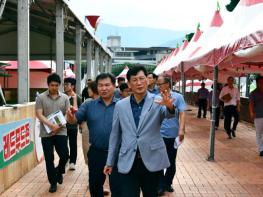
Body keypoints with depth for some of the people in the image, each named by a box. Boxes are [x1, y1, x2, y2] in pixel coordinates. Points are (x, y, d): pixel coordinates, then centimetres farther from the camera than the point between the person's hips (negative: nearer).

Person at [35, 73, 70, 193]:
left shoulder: (64, 98, 3)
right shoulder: (41, 97, -2)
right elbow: (39, 115, -9)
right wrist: (51, 125, -20)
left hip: (61, 132, 1)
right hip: (46, 133, -1)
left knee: (64, 155, -4)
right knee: (49, 159, 4)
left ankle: (59, 171, 28)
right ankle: (53, 182, 19)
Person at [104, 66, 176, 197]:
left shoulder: (157, 101, -2)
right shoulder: (120, 105, 4)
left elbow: (168, 114, -24)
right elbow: (115, 135, 10)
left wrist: (170, 107, -48)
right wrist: (110, 162, 12)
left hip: (152, 161, -1)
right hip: (127, 163, 1)